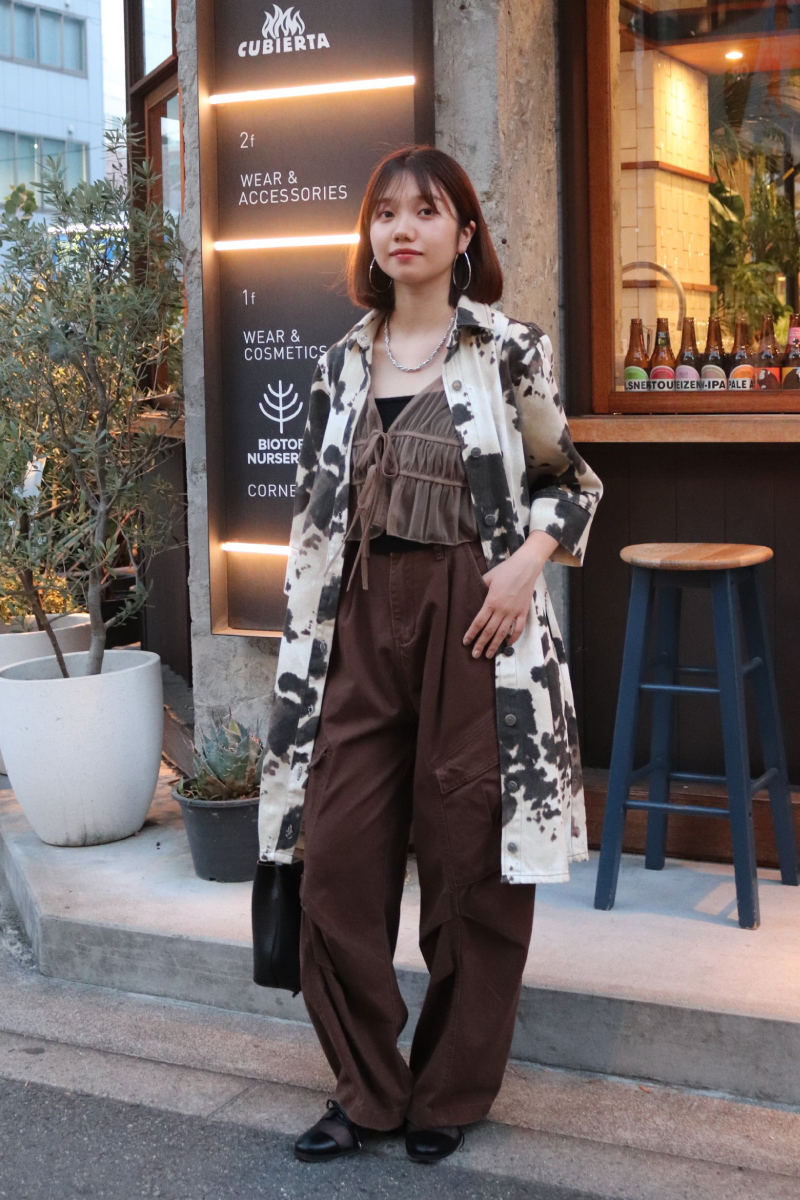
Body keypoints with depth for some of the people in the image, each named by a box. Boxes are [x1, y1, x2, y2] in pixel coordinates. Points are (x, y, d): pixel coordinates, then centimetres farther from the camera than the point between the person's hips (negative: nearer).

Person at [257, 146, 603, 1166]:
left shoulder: (511, 353, 0)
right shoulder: (342, 365, 11)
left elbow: (574, 483, 6)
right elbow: (315, 514, 13)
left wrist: (527, 561, -12)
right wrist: (304, 644, 9)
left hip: (476, 626, -3)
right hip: (363, 627, 4)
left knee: (472, 861, 3)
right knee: (337, 856, 2)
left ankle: (452, 1091, 21)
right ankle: (365, 1088, 19)